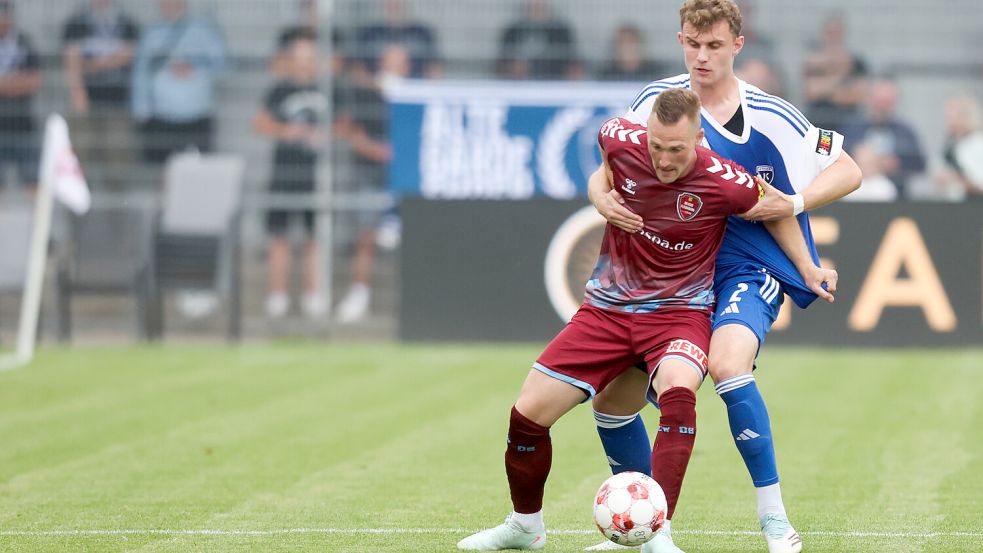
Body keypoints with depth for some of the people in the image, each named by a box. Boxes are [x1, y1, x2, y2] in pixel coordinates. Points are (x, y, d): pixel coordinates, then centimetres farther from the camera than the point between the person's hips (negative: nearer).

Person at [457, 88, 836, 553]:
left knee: (678, 393, -37)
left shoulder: (726, 184, -20)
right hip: (608, 307, 4)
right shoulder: (620, 141, -13)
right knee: (527, 414, -3)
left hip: (679, 311, -4)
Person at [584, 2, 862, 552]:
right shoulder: (657, 100, 1)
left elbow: (848, 171, 0)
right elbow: (605, 174, 5)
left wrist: (791, 203, -16)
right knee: (612, 400, 1)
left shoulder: (770, 116, -6)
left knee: (727, 362, -34)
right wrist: (604, 199, -19)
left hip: (747, 273, -5)